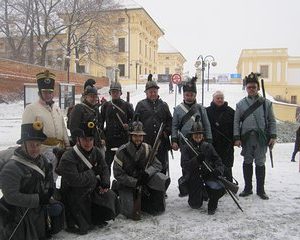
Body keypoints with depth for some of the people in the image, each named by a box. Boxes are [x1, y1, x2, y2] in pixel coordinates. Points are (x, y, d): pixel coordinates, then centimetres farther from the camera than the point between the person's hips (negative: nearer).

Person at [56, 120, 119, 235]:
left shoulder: (96, 151, 1)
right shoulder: (68, 158, -22)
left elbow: (104, 168, 9)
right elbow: (75, 180, -32)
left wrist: (105, 183, -9)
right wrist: (93, 172, -20)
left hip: (92, 190, 6)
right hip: (72, 194, -6)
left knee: (110, 197, -9)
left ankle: (95, 218, 17)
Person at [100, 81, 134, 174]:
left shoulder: (126, 105, 3)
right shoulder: (106, 105, 8)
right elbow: (101, 121, 13)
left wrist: (128, 126, -9)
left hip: (123, 139, -1)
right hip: (109, 138, 1)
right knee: (106, 163, 3)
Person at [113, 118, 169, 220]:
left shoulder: (147, 148, -6)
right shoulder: (122, 151, -17)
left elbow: (157, 165, -5)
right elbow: (118, 174, -16)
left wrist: (147, 172, -27)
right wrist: (136, 183, -23)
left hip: (143, 180, 4)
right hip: (126, 184, -4)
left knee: (163, 181, -21)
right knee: (131, 213, -21)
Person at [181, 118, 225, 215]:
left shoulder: (208, 146, 8)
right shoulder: (186, 148, 0)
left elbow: (218, 160, 3)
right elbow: (185, 166, -12)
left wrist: (218, 170, -19)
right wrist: (197, 160, -28)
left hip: (208, 176, 1)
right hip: (194, 179, -1)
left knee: (220, 189, -29)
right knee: (195, 205, -5)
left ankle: (212, 204, 5)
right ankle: (203, 194, 32)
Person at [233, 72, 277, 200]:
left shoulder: (266, 103, 5)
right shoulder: (240, 104, 6)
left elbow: (272, 121, 7)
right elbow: (236, 122, 4)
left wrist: (273, 136, -2)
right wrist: (237, 138, -3)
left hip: (261, 138, -1)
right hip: (246, 138, 1)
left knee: (260, 163, 4)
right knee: (247, 162, 9)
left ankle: (260, 189, 17)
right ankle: (248, 188, 21)